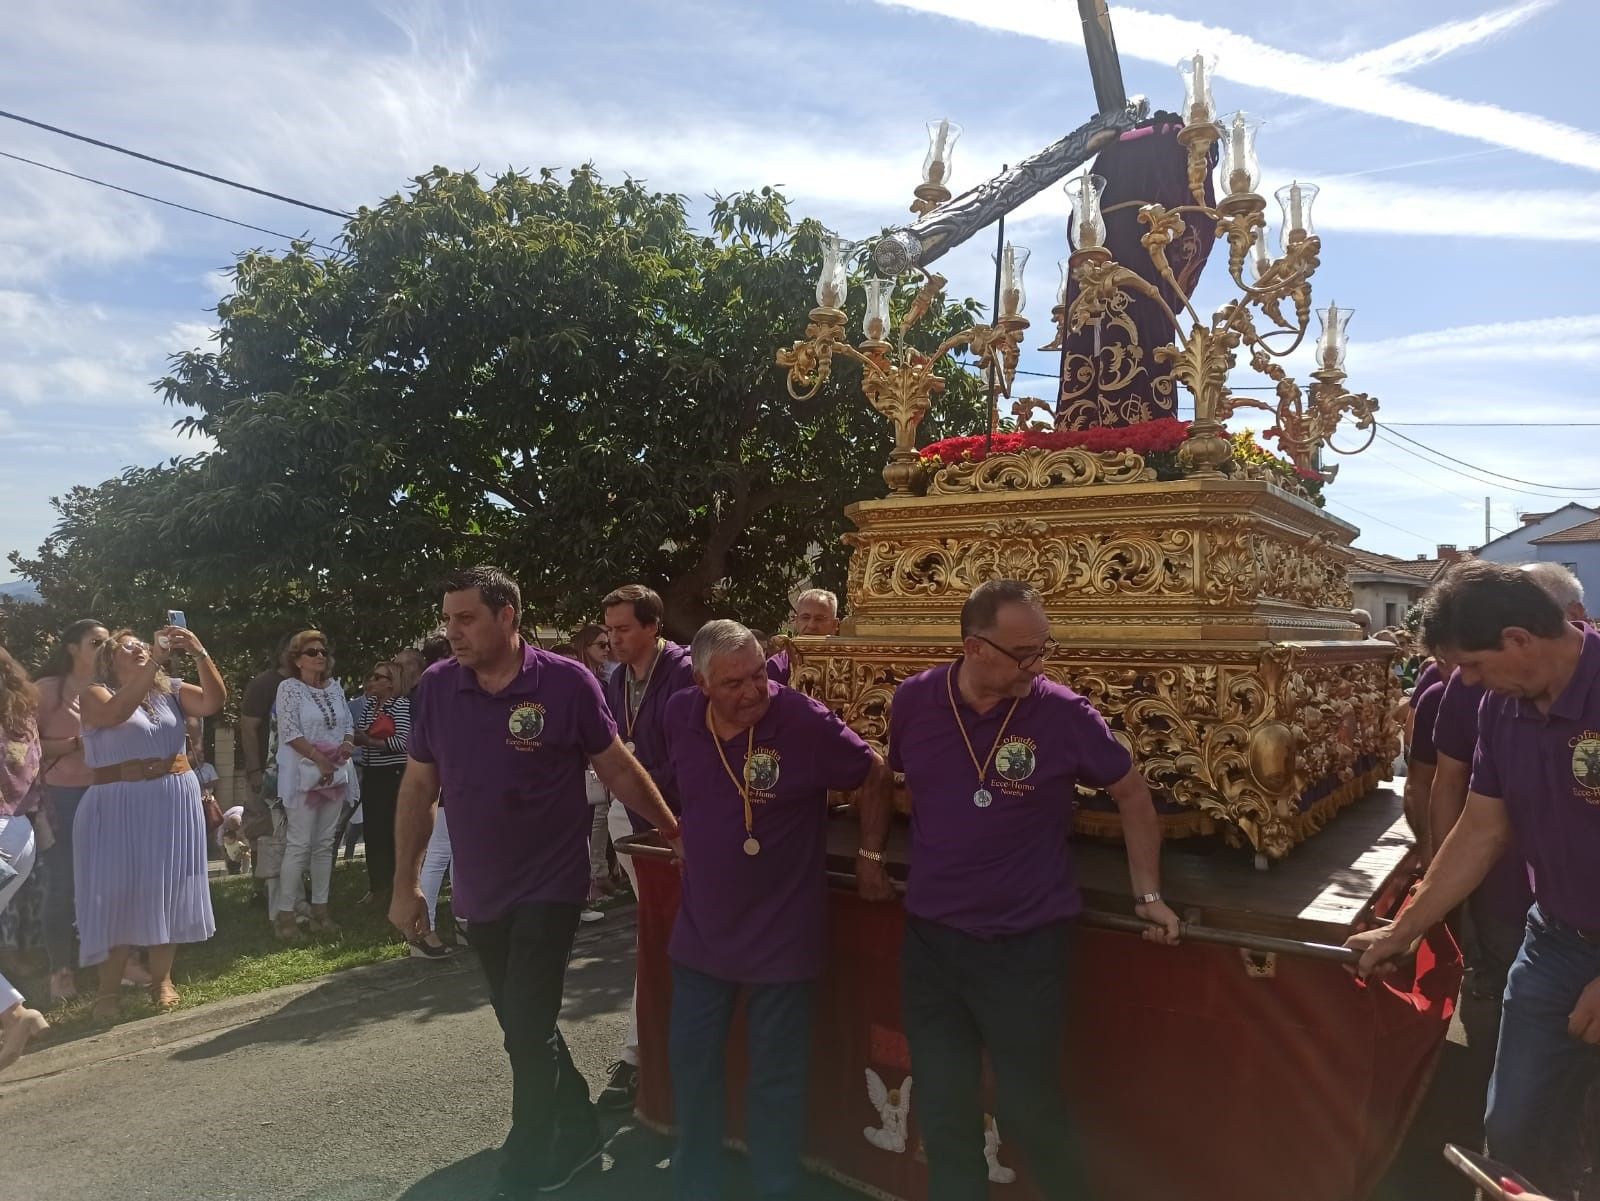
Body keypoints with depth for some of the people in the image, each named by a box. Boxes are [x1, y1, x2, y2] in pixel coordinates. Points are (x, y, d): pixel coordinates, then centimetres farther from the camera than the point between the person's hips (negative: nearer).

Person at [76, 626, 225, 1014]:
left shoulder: (171, 690, 8)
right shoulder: (95, 693, -1)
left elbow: (214, 702, -8)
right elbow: (117, 713, -23)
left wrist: (199, 654, -19)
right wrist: (154, 661, -30)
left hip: (175, 800, 3)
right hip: (119, 803, -3)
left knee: (168, 889, 8)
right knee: (118, 892, 0)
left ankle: (161, 979, 20)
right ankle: (108, 988, 13)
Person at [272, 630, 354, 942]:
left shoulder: (335, 687, 11)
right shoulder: (289, 688, -5)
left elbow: (348, 725, 15)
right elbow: (291, 732, -13)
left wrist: (347, 745, -6)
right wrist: (321, 760, -16)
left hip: (335, 774, 6)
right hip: (303, 775, -6)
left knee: (324, 844, 9)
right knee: (299, 845, -7)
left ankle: (320, 909, 15)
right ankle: (285, 914, 1)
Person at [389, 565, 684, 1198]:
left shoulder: (567, 682, -15)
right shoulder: (435, 688, -4)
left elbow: (619, 770, -6)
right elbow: (419, 787, 5)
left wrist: (677, 835, -3)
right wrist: (405, 883, 6)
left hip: (550, 885, -5)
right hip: (480, 890, 5)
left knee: (529, 1032, -3)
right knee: (524, 1026, 17)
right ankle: (579, 1133, 38)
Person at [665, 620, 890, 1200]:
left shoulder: (805, 721, -24)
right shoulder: (681, 715, -8)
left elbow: (875, 772, -9)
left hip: (781, 937, -5)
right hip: (700, 933, 5)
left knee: (776, 1080, 12)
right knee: (691, 1066, 19)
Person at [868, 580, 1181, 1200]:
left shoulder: (1064, 712, -15)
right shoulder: (914, 699, -8)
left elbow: (1132, 794, -1)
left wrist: (1147, 895, -1)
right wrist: (872, 851, 16)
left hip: (1027, 945, -2)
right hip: (929, 939, 3)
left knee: (1029, 1110, 10)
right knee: (944, 1115, 15)